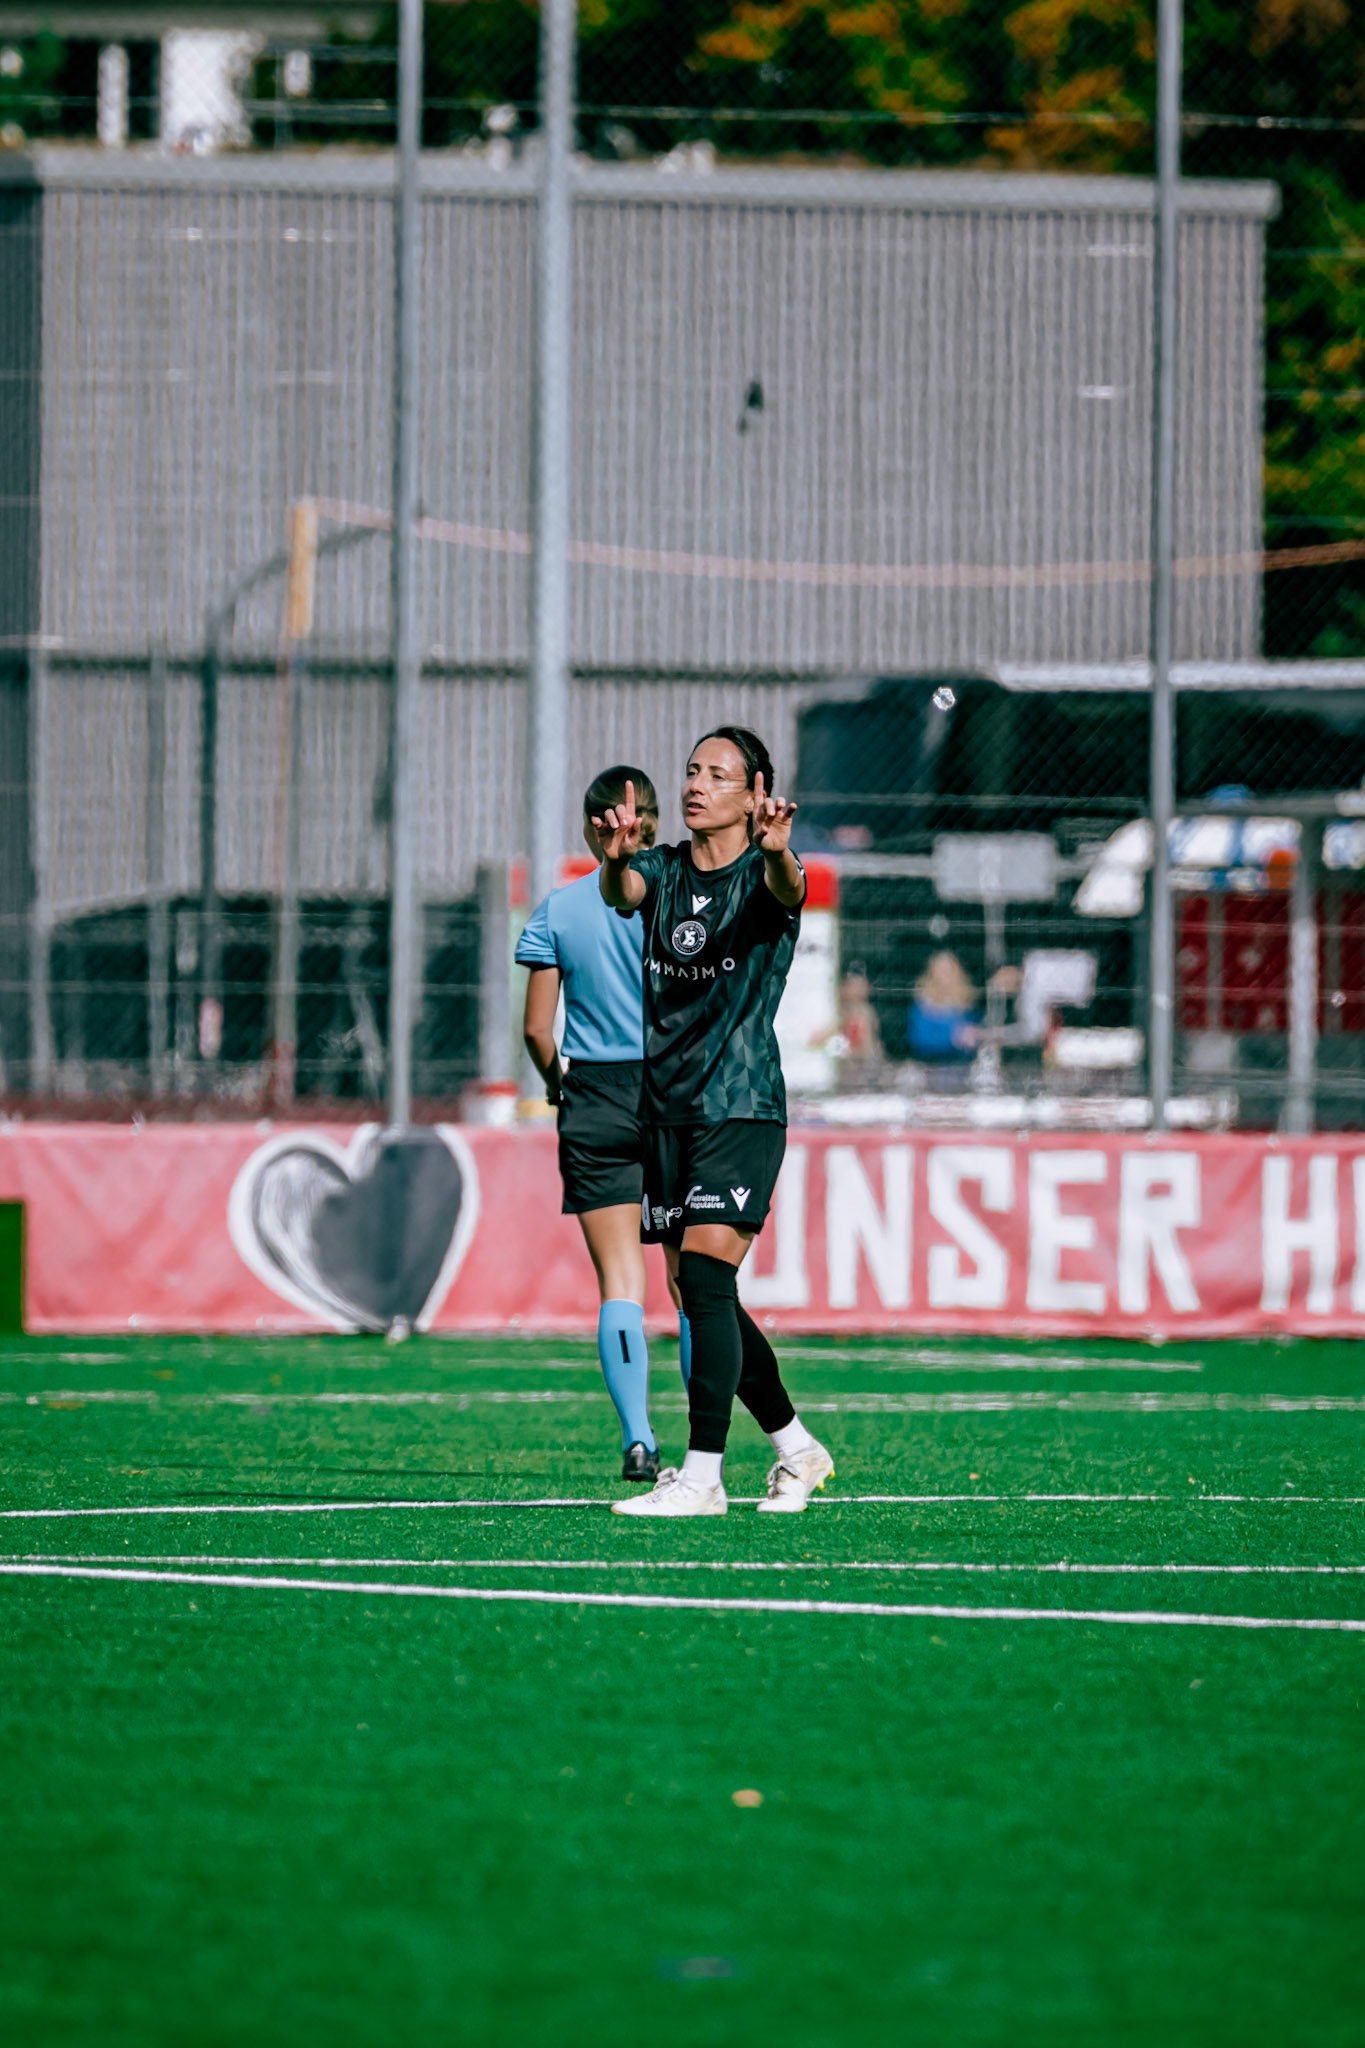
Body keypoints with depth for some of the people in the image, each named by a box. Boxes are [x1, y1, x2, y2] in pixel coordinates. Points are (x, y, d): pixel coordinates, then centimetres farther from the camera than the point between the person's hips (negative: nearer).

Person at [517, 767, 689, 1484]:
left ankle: (638, 1439, -11)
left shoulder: (555, 913, 0)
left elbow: (536, 1029, 0)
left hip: (595, 1101, 0)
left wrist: (557, 1083, 18)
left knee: (619, 1283, 1)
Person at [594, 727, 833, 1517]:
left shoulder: (762, 873, -5)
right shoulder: (662, 868, 8)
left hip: (740, 1107, -6)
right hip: (666, 1110, 6)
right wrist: (617, 859, -40)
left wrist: (777, 852, -53)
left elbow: (789, 890, -29)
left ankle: (703, 1475, -16)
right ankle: (798, 1449, 25)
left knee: (704, 1277, -17)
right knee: (704, 1299, 9)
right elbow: (622, 892, -14)